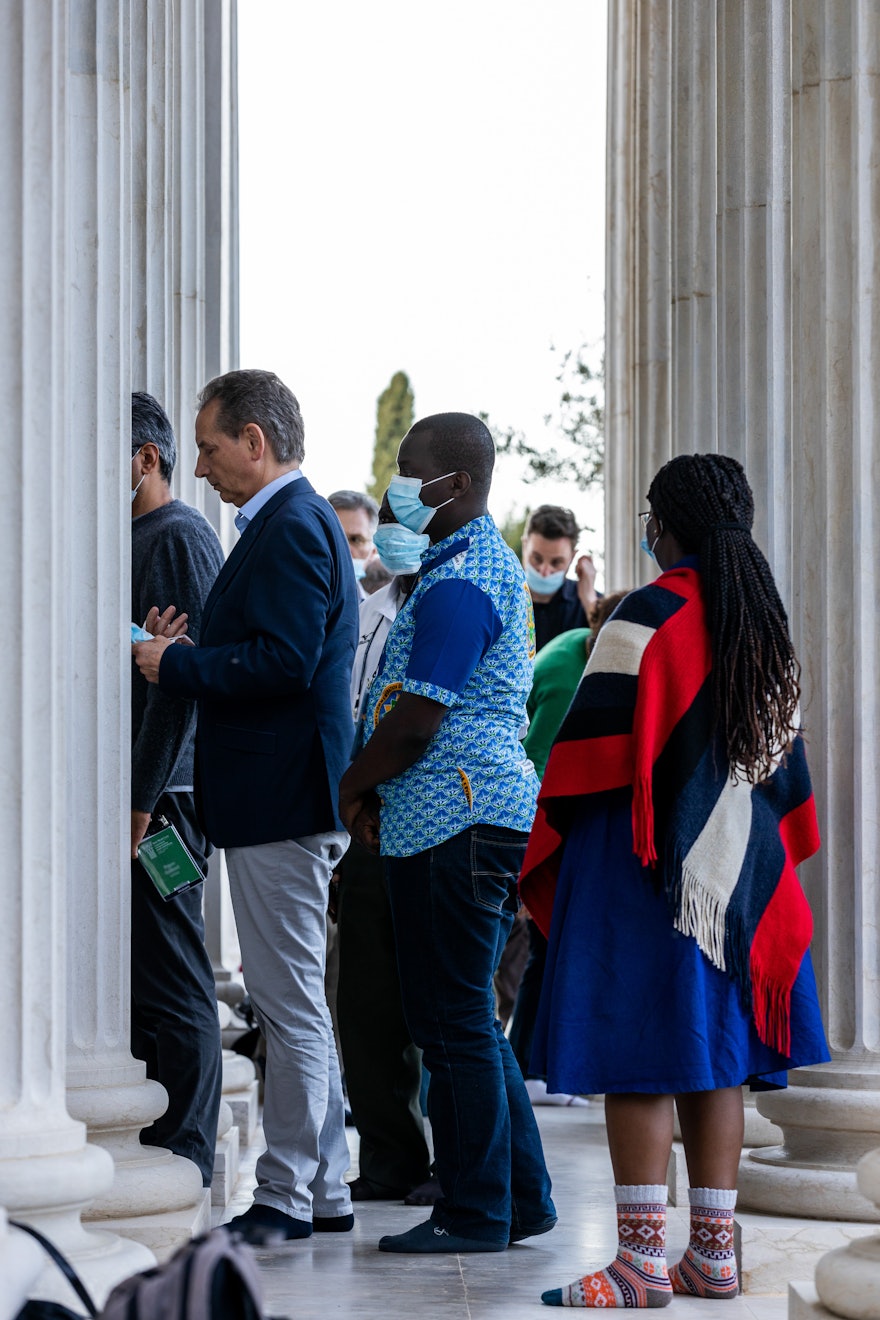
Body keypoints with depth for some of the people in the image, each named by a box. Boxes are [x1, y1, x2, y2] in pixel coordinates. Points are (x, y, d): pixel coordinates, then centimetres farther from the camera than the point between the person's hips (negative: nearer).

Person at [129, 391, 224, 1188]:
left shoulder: (179, 537, -10)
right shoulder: (138, 539, 19)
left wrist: (143, 794, -20)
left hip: (162, 793, -10)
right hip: (144, 790, 10)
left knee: (171, 981, -5)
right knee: (149, 976, 12)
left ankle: (182, 1153, 0)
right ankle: (172, 1152, 17)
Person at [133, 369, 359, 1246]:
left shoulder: (291, 527, -15)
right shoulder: (295, 521, 18)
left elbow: (283, 662, -24)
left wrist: (176, 665, -14)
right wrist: (187, 655, 9)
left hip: (279, 802, -11)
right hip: (281, 798, 11)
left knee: (290, 1004, -5)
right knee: (295, 1001, 14)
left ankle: (285, 1197, 0)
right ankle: (322, 1190, 20)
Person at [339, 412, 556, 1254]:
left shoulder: (459, 584, -16)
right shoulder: (487, 562, 18)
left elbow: (415, 722, -19)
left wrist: (353, 786, -3)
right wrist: (376, 794, 15)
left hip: (457, 827, -11)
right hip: (477, 818, 11)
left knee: (455, 1024, -4)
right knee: (465, 1019, 15)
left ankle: (475, 1216, 2)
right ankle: (522, 1200, 20)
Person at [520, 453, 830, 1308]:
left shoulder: (648, 619, -13)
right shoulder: (766, 621, 10)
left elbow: (592, 749, -14)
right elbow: (783, 756, 15)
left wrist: (540, 856, -3)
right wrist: (766, 864, 23)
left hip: (647, 865, -7)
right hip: (740, 869, 7)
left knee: (635, 1057, -5)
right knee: (713, 1049, 10)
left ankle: (642, 1260, -7)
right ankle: (712, 1252, 12)